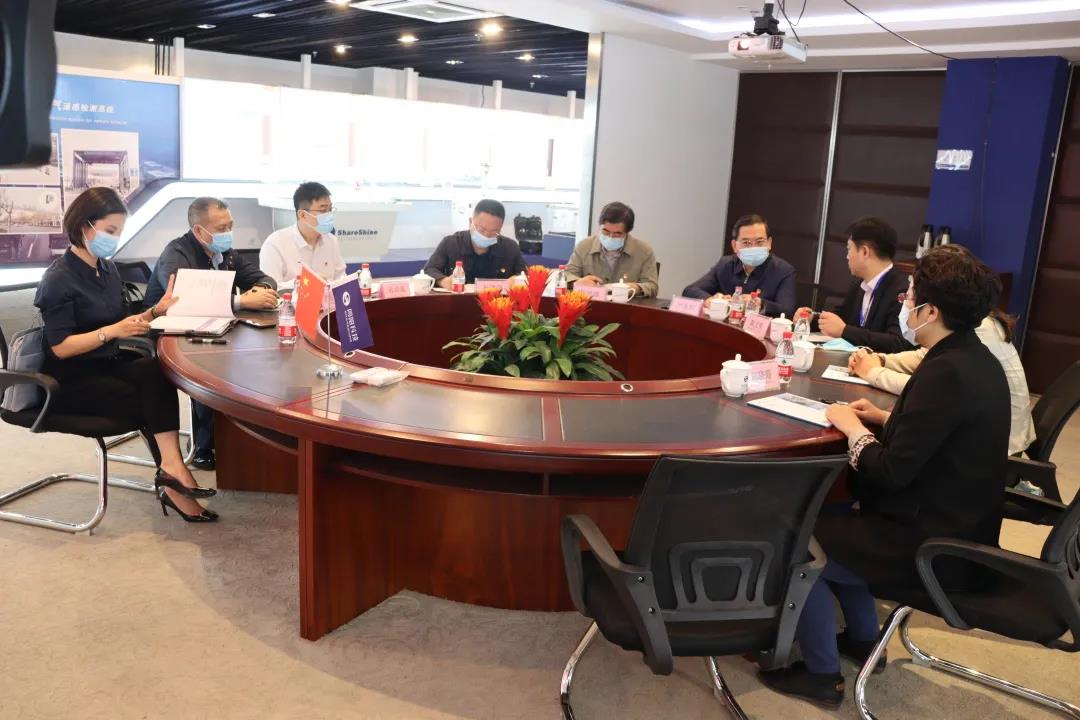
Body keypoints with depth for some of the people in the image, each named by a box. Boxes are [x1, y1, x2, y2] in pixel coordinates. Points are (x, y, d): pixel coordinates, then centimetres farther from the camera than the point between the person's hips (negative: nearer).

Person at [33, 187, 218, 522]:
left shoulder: (108, 268, 9)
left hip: (108, 363, 6)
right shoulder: (59, 279, -12)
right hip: (71, 380, -6)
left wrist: (155, 310, -1)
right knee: (145, 398, -25)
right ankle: (172, 474, -11)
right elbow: (61, 347, -18)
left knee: (157, 371, -25)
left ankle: (171, 470, -34)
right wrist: (112, 332, -28)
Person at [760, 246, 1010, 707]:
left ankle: (821, 675, 11)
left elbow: (893, 472, -25)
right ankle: (863, 640, 33)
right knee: (838, 518, 24)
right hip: (955, 528, 10)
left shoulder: (945, 372, -25)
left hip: (935, 547, -10)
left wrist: (852, 427, -10)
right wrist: (884, 419, 7)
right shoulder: (974, 359, 5)